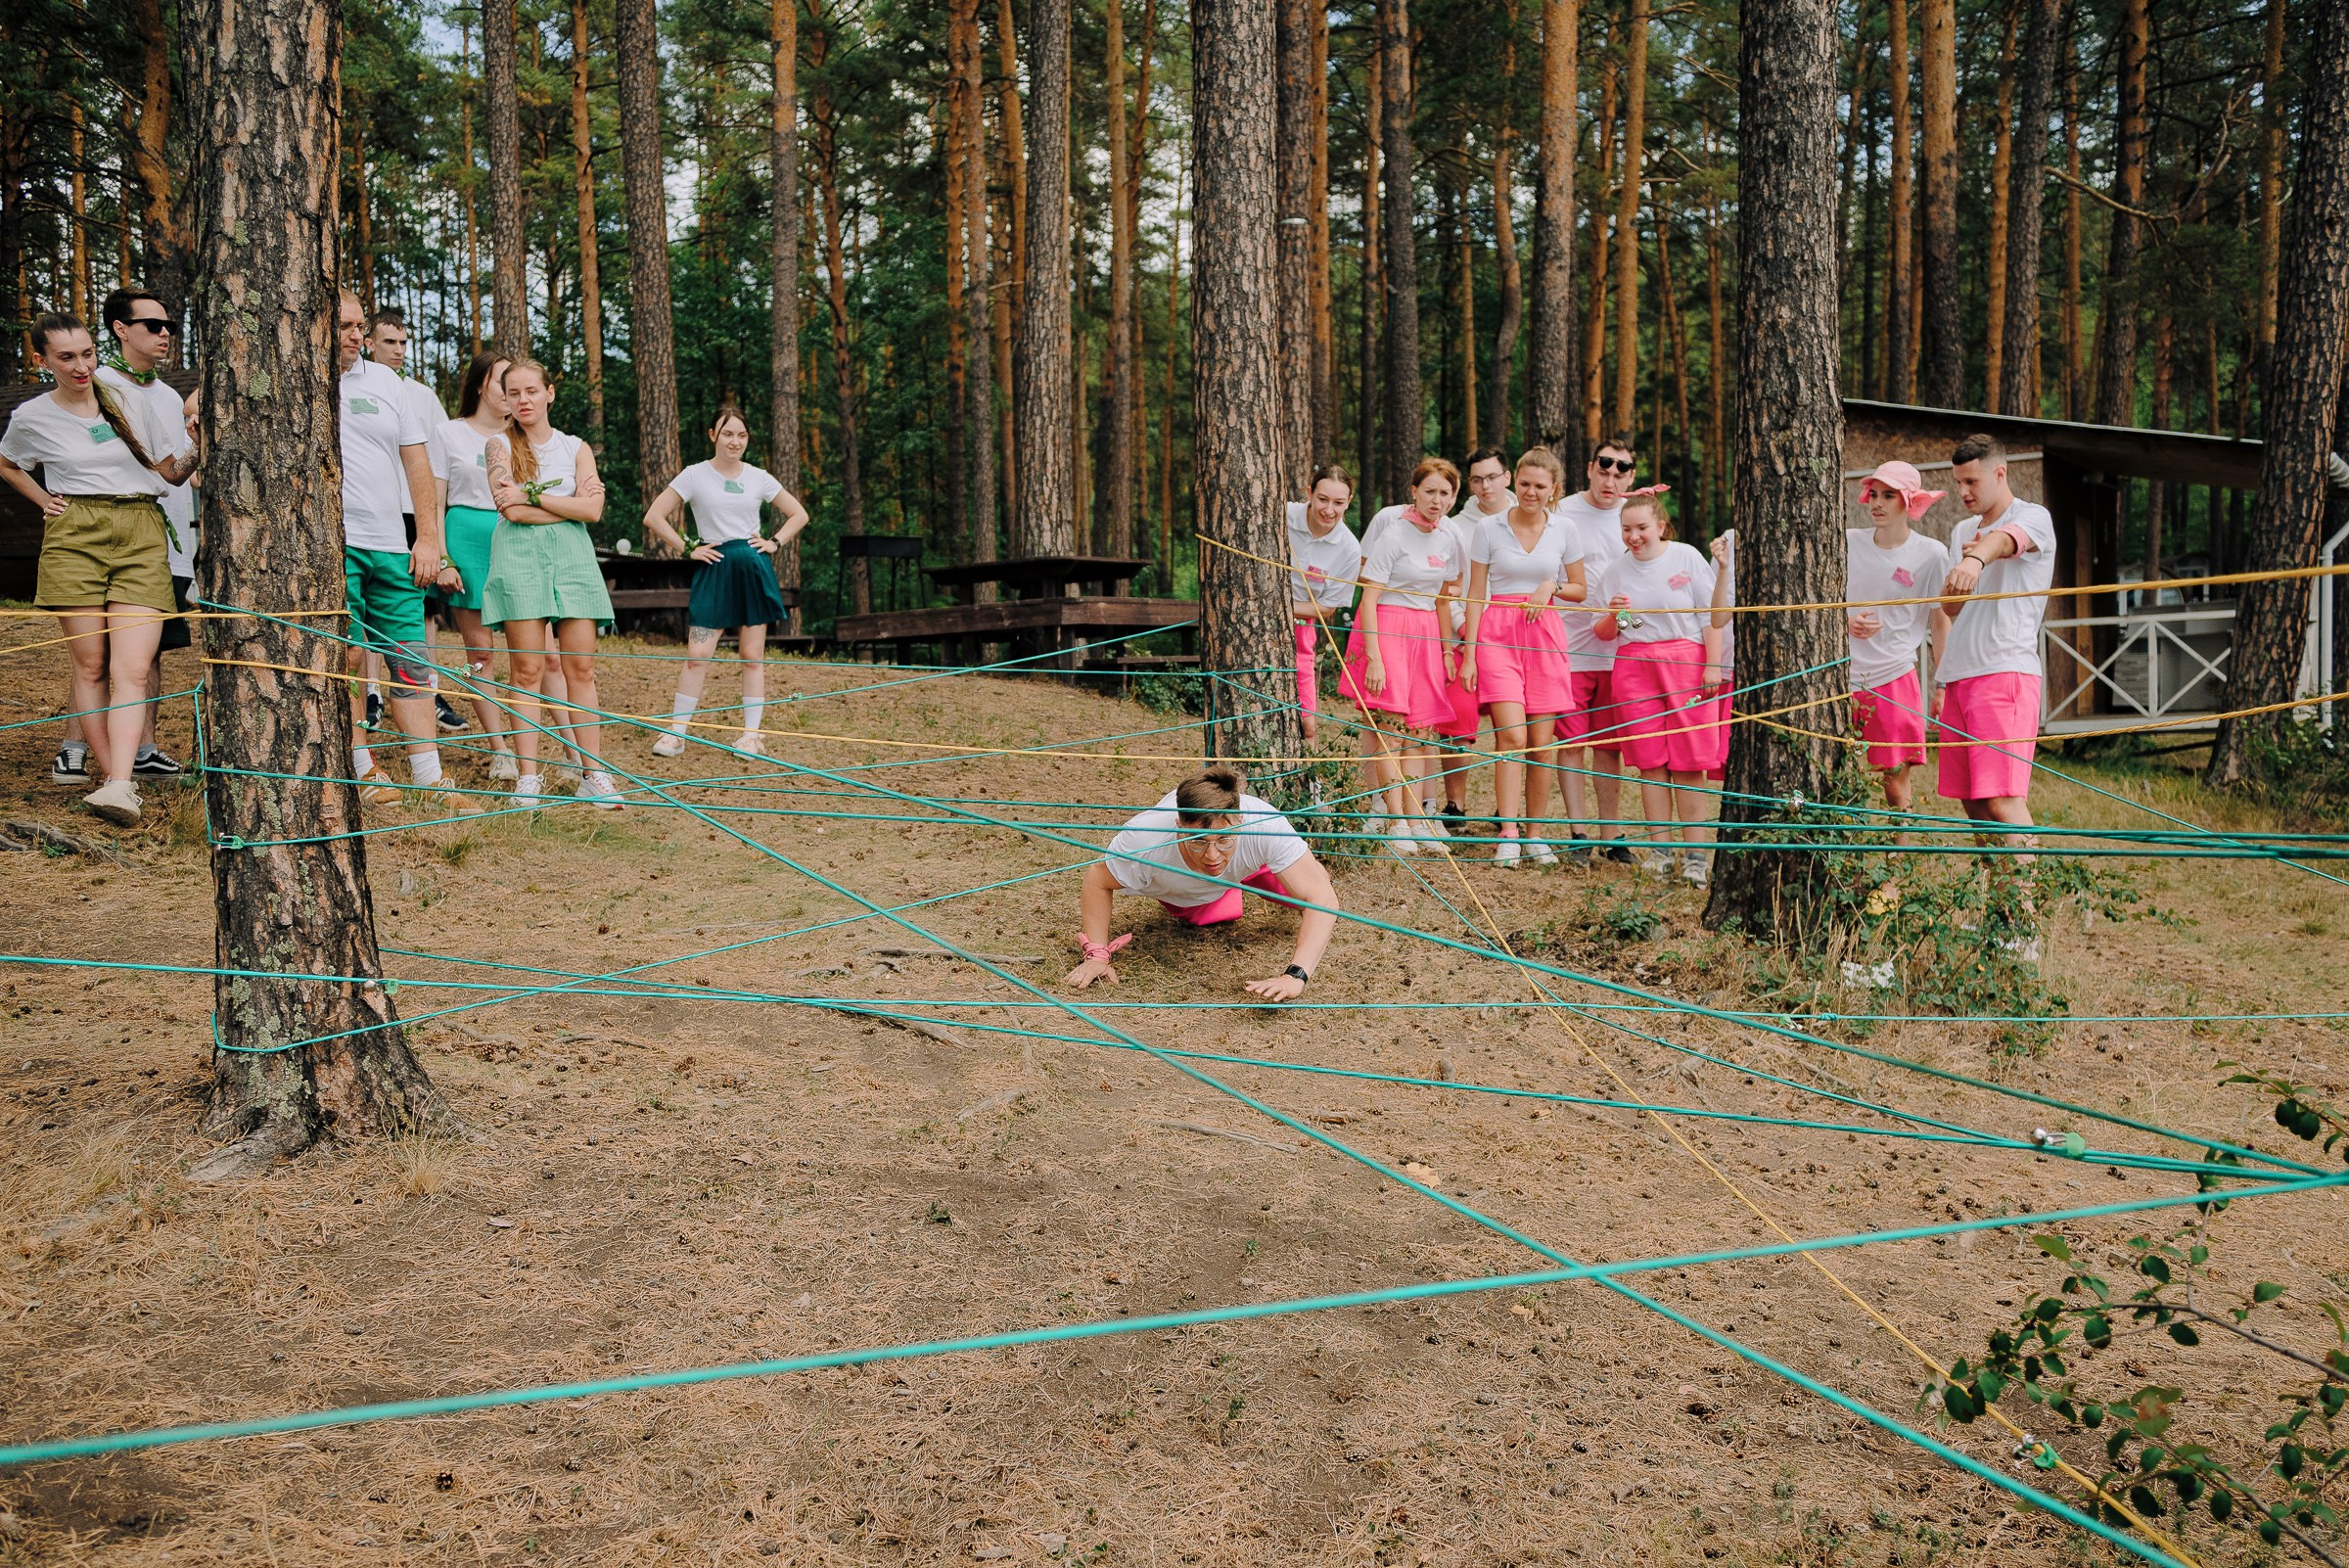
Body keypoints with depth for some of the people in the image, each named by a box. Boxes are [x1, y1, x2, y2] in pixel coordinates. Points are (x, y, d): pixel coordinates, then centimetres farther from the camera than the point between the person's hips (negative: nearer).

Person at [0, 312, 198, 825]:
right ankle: (114, 777, -1)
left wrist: (194, 455, -6)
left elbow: (170, 472, 15)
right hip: (74, 537, 0)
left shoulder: (131, 403, 10)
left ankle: (120, 785, -22)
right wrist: (44, 501, 13)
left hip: (141, 537, 0)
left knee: (131, 668, -13)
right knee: (90, 665, -3)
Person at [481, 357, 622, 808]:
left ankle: (594, 775, 0)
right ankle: (527, 778, -4)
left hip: (571, 555, 2)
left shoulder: (575, 447, 14)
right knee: (527, 670, -6)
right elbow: (511, 510, -7)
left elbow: (593, 510, -1)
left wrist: (534, 496, -7)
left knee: (581, 668, -2)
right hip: (519, 556, -2)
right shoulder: (499, 445, 7)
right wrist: (570, 503, -3)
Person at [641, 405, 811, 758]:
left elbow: (799, 515, 17)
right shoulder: (695, 476, 1)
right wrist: (687, 549, -4)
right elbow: (654, 517, -1)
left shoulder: (759, 478, 8)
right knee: (697, 654, -8)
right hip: (715, 568, -2)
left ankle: (751, 734, 10)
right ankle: (676, 732, -1)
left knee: (752, 655, 4)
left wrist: (774, 543, 5)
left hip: (754, 569, 2)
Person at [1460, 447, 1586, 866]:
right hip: (1498, 634, -2)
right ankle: (1508, 835, -13)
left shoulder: (1564, 530, 7)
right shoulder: (1488, 528, 2)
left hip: (1544, 635, 2)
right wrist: (1469, 654, -1)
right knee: (1512, 736, -15)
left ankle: (1534, 834, 12)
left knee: (1541, 744, 1)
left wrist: (1552, 586, -5)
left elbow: (1580, 590, 16)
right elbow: (1475, 595, 4)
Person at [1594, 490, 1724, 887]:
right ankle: (1661, 848, 9)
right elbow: (1603, 634, 14)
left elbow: (1710, 615, 4)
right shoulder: (1616, 570, 10)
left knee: (1688, 762, -4)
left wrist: (1712, 665, -3)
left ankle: (1694, 852, 1)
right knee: (1650, 761, 2)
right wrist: (1613, 616, -8)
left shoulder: (1687, 557, 3)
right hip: (1634, 665, 3)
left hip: (1684, 660, -2)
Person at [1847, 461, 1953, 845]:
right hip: (1845, 677, 2)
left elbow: (1940, 625, 4)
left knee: (1896, 784, -1)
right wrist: (1847, 620, -6)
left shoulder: (1931, 553, 0)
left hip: (1895, 677, -2)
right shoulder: (1848, 541, 6)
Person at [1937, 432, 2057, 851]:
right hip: (1958, 676, 7)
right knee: (1972, 801, 7)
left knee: (2002, 800, -16)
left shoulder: (2033, 518, -2)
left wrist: (1978, 560, -49)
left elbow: (2006, 540, -27)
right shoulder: (1962, 532, 21)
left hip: (2004, 672, -7)